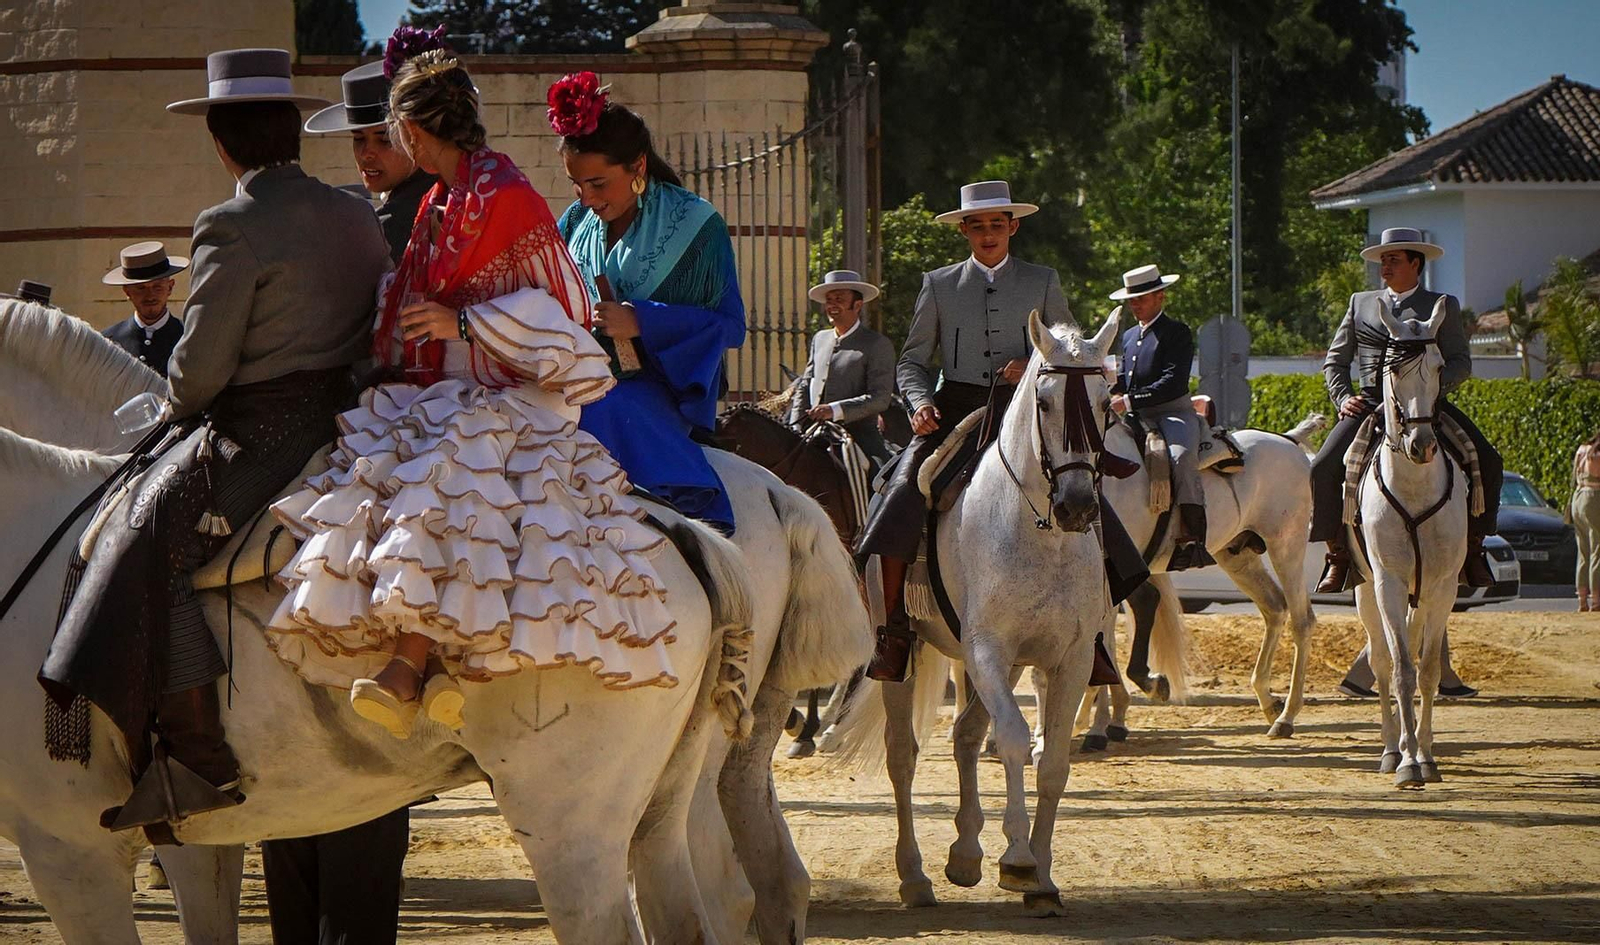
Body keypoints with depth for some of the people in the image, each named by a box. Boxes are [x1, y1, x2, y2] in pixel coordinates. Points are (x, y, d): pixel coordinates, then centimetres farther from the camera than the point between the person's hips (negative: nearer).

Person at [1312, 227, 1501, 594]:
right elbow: (1335, 360, 19)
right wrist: (1342, 398, 1)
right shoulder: (1361, 303, 20)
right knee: (1325, 467, -22)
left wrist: (1435, 385, -17)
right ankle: (1338, 553, -11)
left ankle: (1472, 546, -6)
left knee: (1486, 462, -21)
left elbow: (1461, 362, 3)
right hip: (1370, 404, 1)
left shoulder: (1443, 306, 12)